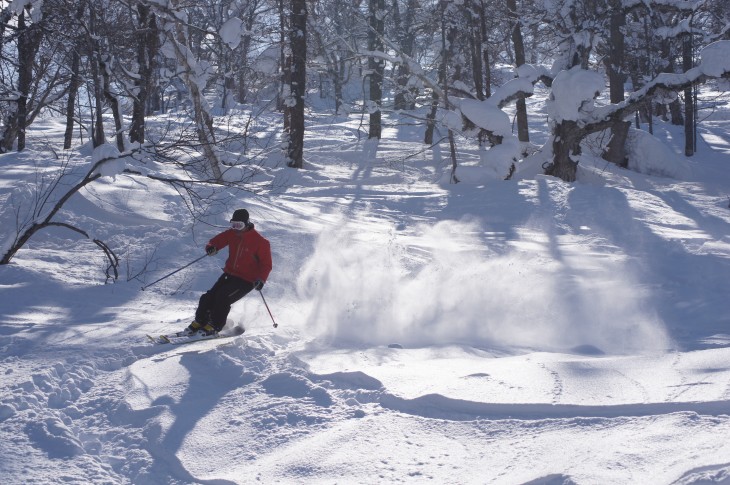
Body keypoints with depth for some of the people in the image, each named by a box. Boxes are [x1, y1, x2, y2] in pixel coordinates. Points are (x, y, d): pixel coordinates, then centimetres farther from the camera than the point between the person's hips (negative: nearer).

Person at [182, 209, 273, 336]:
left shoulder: (260, 242, -15)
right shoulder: (231, 234, 0)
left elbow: (266, 264, -11)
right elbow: (216, 241, 7)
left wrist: (261, 280, -27)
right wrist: (211, 248, -19)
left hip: (247, 281, -6)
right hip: (229, 274, 6)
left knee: (223, 297, -23)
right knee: (209, 297, -7)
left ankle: (214, 327, -9)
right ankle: (199, 322, 11)